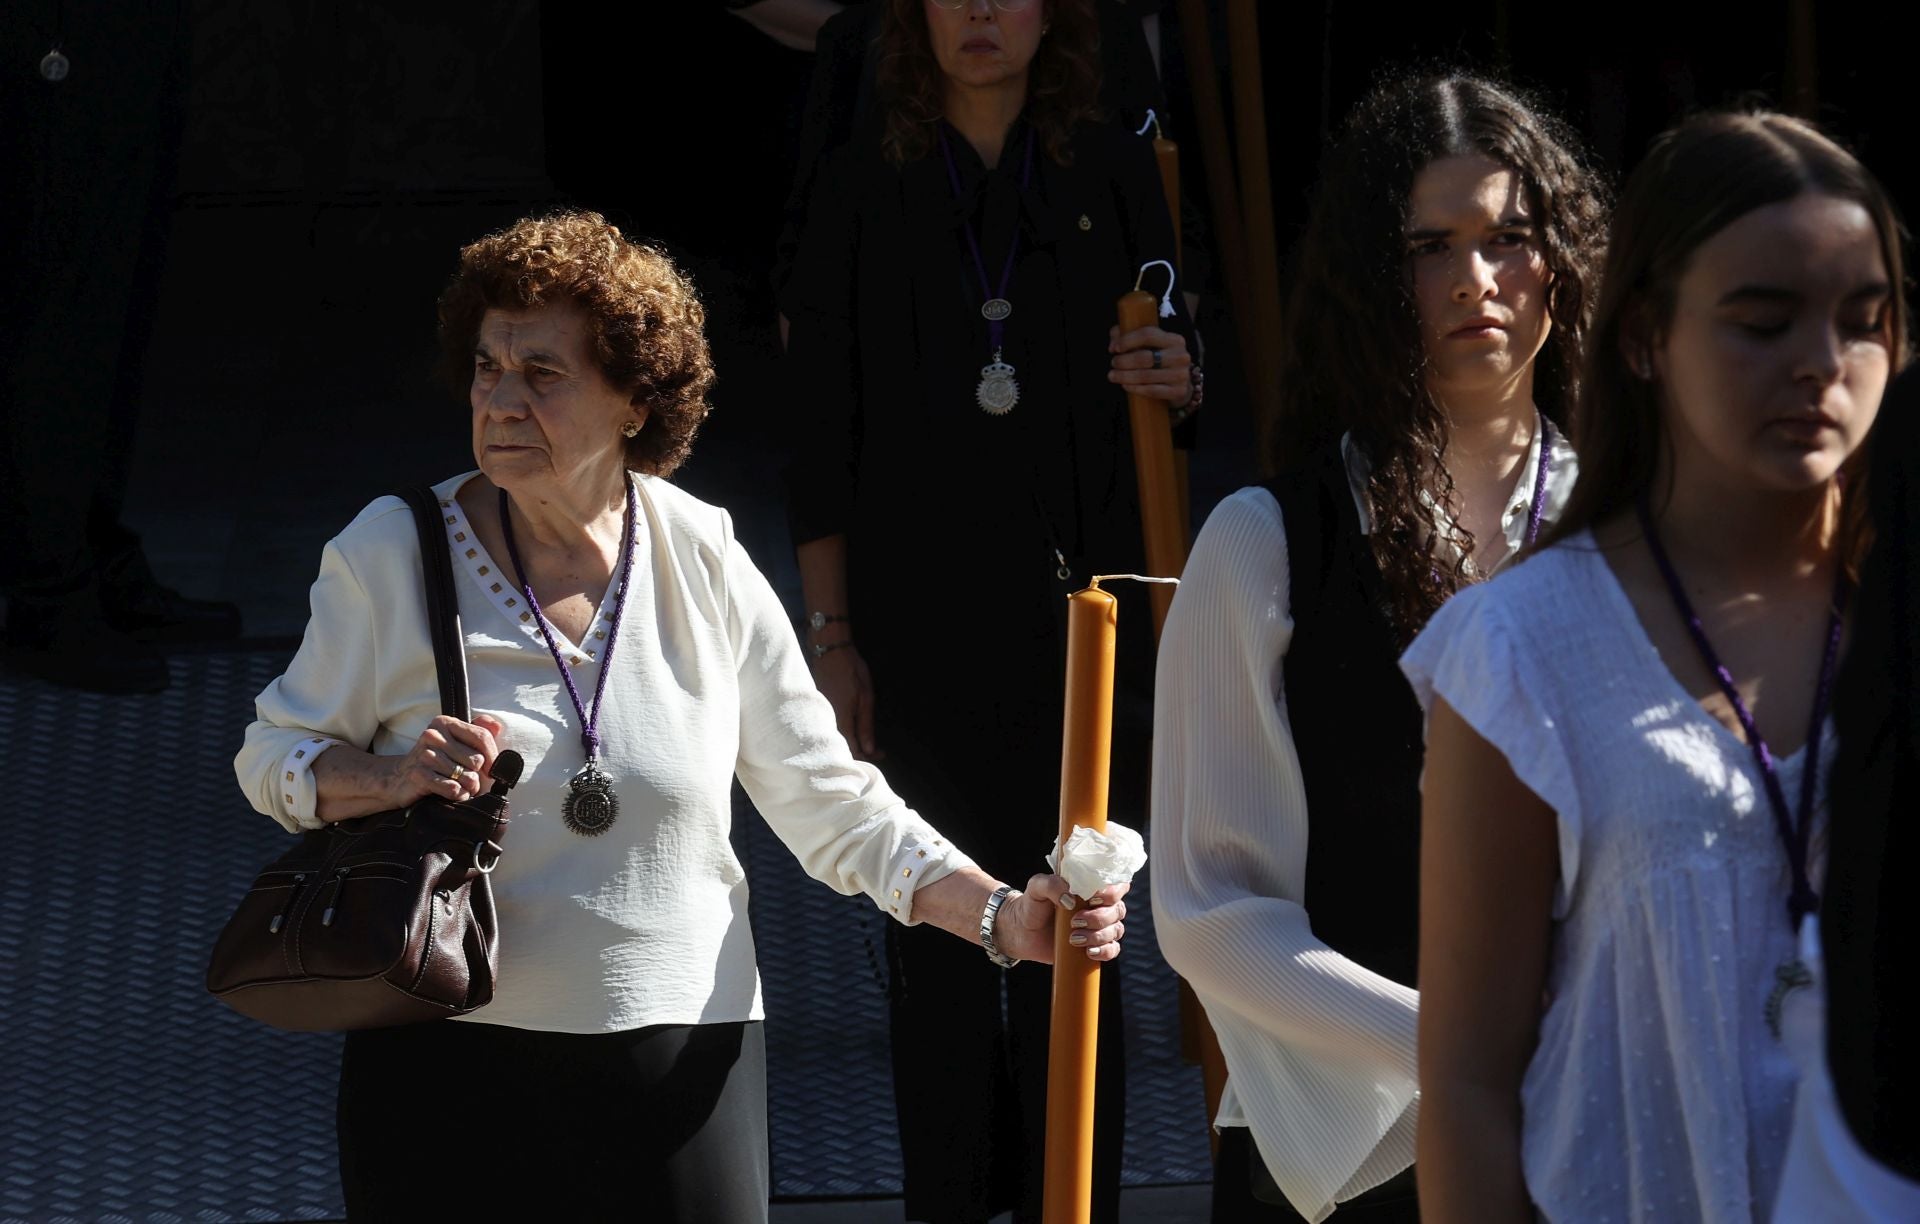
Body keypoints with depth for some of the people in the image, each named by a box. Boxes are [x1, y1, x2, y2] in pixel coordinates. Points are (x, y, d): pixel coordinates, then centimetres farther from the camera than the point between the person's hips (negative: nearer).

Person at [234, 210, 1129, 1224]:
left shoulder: (705, 562, 0)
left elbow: (828, 802, 3)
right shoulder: (390, 555, -4)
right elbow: (275, 758, 5)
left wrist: (1001, 914, -9)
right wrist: (392, 779, -16)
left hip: (682, 1067, 1)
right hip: (446, 1063, -1)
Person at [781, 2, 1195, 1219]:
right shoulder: (866, 186, 3)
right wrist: (832, 636, -1)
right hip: (917, 613, -1)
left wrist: (1176, 378, -11)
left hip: (1078, 607, 1)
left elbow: (1172, 366, 14)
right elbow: (824, 434, 3)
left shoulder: (1113, 173, 6)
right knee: (936, 936, 1)